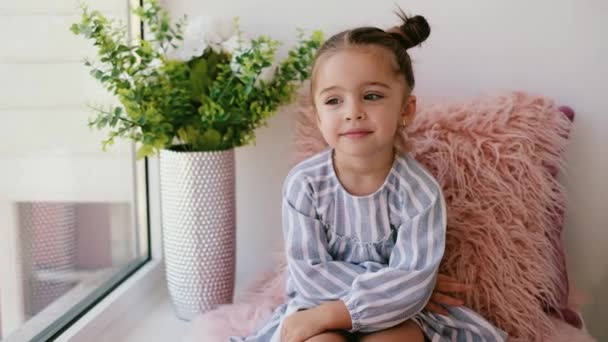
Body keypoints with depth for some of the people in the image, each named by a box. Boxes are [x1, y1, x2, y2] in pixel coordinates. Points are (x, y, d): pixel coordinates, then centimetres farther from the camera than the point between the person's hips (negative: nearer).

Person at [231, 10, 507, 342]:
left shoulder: (419, 190, -18)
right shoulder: (303, 183, -16)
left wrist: (326, 314, -28)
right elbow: (311, 274, -15)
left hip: (394, 314, 0)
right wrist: (388, 286, -20)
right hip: (317, 305, 1)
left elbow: (411, 282, -23)